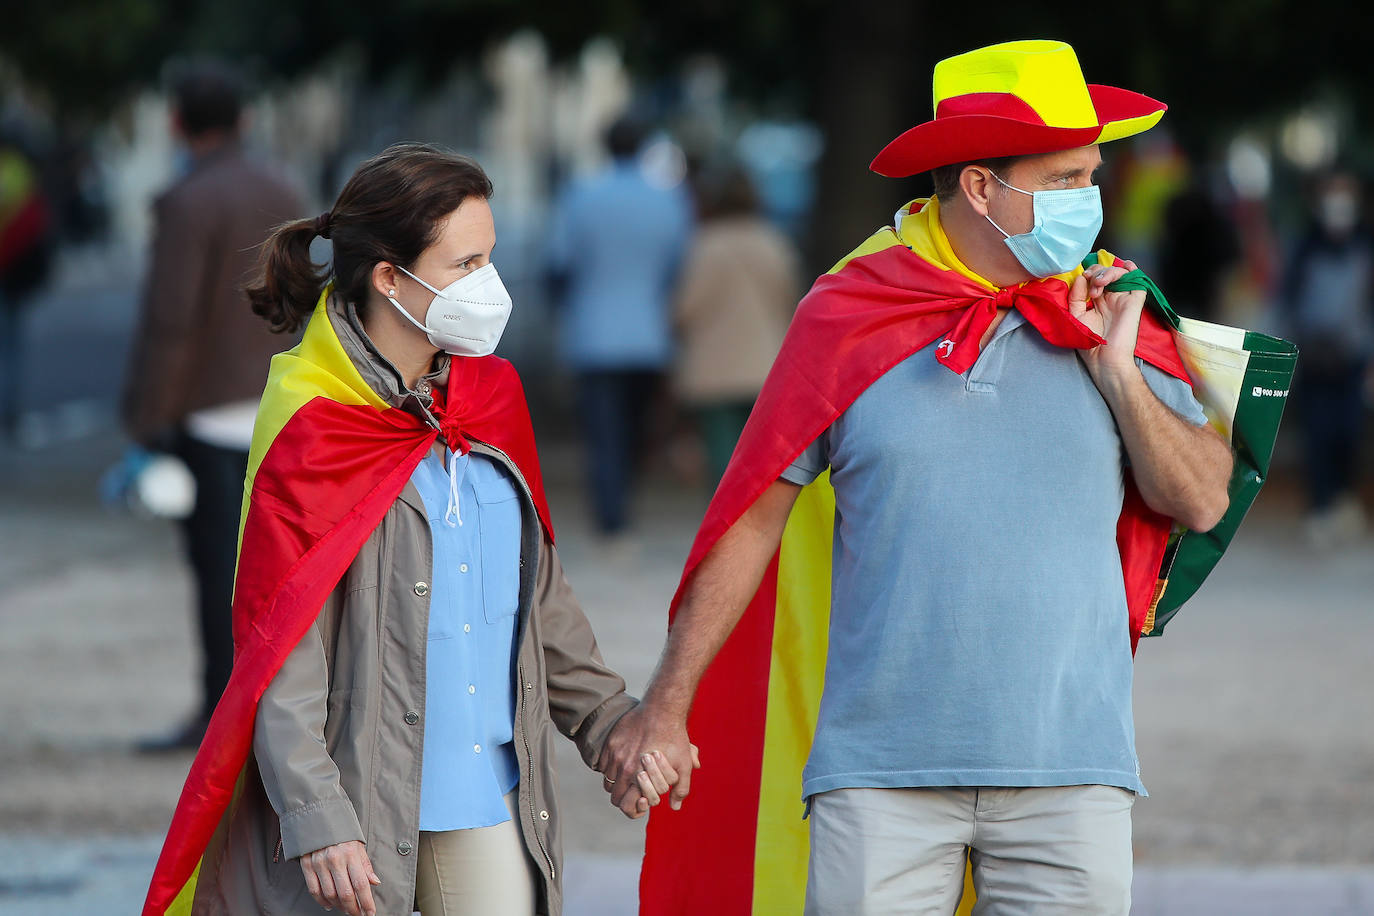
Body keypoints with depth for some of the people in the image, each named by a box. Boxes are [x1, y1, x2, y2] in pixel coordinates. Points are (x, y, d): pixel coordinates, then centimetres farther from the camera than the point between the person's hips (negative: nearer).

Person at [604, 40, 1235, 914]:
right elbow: (753, 518, 6)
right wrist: (666, 705, 5)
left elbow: (1203, 503, 7)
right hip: (883, 767, -2)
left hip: (1070, 771, 2)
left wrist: (1118, 375, -5)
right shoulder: (849, 315, 2)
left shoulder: (1112, 311, 8)